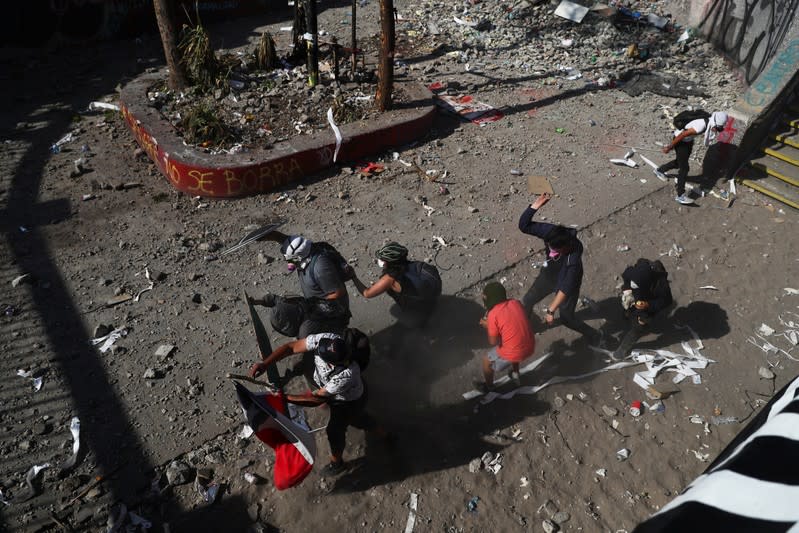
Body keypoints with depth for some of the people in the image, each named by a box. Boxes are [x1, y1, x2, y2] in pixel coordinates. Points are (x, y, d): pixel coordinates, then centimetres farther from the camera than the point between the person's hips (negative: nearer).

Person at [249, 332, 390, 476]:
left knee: (335, 430, 18)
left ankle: (337, 463, 52)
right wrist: (264, 363, -38)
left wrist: (284, 398, -36)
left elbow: (317, 399, -37)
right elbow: (291, 347, -29)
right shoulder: (326, 339, -38)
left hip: (350, 401, -5)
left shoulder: (347, 375, -50)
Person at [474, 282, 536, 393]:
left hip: (513, 353, -6)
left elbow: (493, 342, -12)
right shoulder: (516, 303, 0)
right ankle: (515, 375, 52)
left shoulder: (493, 314, -17)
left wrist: (488, 326, 5)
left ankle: (488, 387, 43)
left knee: (487, 361, 21)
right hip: (530, 347, 6)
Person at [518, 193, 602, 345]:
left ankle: (594, 336, 37)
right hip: (548, 275, 5)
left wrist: (551, 310, -36)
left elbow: (565, 288, -38)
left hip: (568, 282, -5)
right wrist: (535, 205, -46)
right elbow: (524, 226, -29)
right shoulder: (550, 231, -30)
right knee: (527, 300, 16)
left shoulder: (574, 258, -43)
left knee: (566, 318, 10)